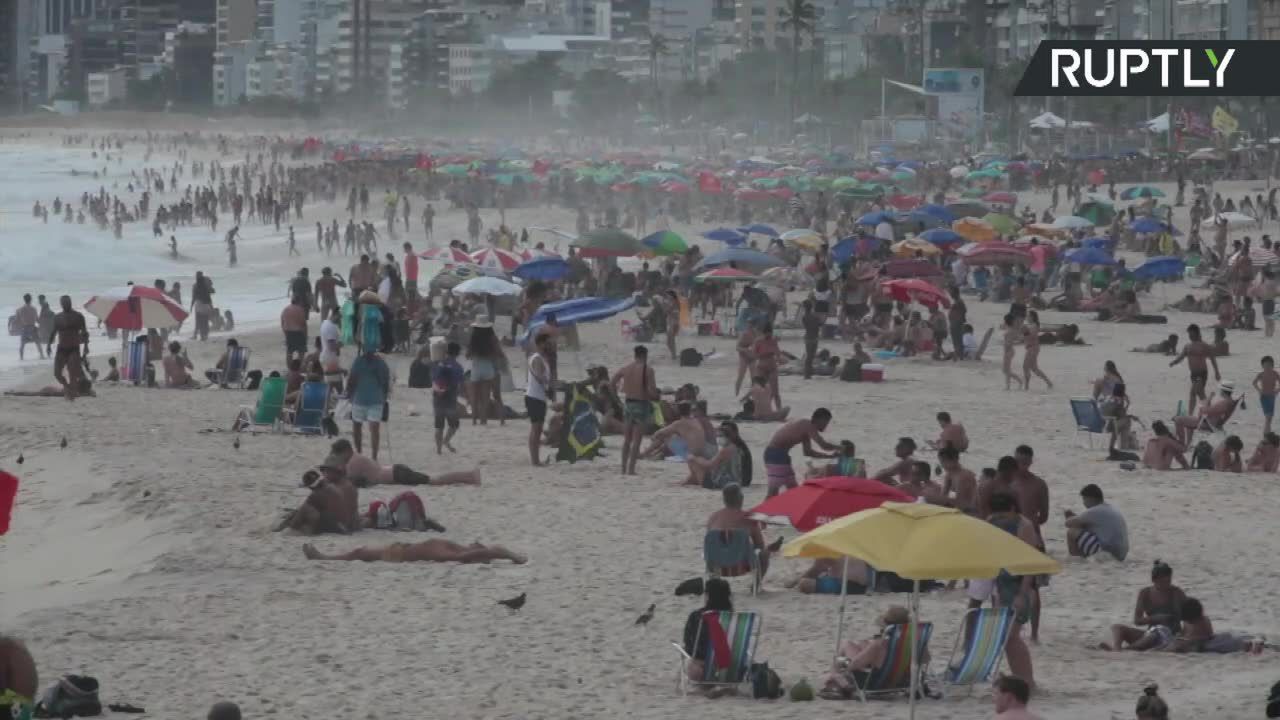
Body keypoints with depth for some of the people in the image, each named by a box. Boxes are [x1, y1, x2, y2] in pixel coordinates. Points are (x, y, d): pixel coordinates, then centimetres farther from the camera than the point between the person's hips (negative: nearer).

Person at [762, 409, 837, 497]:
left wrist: (830, 456, 22)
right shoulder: (808, 426, -13)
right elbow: (824, 445, -19)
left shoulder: (805, 428, 17)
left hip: (780, 454, 10)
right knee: (773, 491, -14)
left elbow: (808, 452, 25)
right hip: (776, 454, -10)